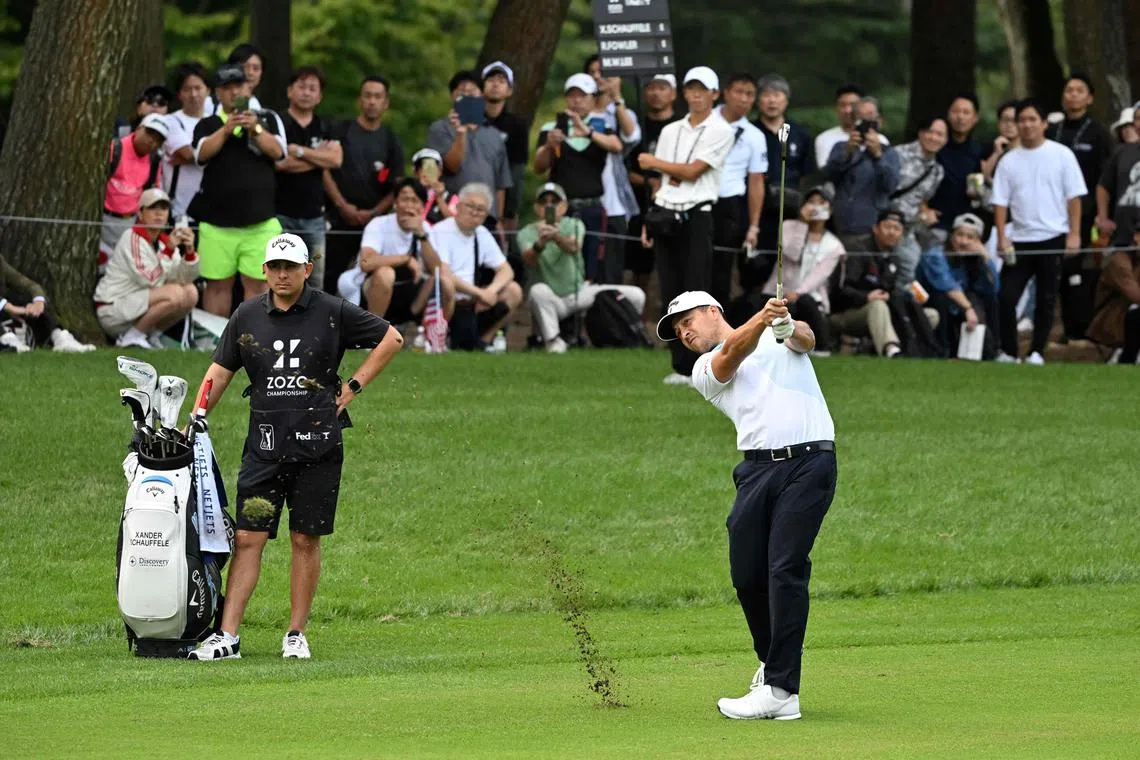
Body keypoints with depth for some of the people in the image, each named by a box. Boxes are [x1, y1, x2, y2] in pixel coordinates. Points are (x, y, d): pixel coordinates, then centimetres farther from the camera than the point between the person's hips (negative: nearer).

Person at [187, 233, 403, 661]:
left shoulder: (332, 313, 0)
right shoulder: (248, 316, 7)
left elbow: (390, 339, 8)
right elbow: (220, 370, 11)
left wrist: (354, 387, 2)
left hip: (317, 445, -1)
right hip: (265, 444, 1)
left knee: (306, 541, 4)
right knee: (248, 538, -4)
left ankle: (296, 635, 14)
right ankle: (227, 638, -6)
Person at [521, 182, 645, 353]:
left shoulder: (574, 225, -2)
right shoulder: (527, 233, -7)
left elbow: (573, 247, -27)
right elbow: (529, 260, -29)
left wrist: (556, 237, -51)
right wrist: (540, 244, -53)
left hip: (580, 292, 3)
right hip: (552, 300, -3)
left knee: (636, 295, -11)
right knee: (538, 290, -40)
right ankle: (552, 339, -20)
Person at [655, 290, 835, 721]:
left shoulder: (781, 334, 18)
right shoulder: (704, 371, 18)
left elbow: (807, 341, -4)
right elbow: (733, 354, -4)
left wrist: (791, 328, -30)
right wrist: (761, 319, -25)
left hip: (809, 462, -4)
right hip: (758, 468, 4)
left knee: (786, 569, -14)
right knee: (747, 576, 1)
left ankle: (780, 691, -18)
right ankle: (772, 663, 27)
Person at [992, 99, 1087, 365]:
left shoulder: (1061, 155, 1)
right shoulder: (1009, 161, 7)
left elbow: (1074, 196, 0)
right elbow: (1000, 201, 6)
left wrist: (1074, 234, -7)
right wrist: (1002, 237, -5)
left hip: (1053, 239, -2)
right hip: (1020, 240, 2)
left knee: (1046, 298, 2)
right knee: (1007, 297, -7)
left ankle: (1037, 352, 10)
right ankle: (1008, 351, 3)